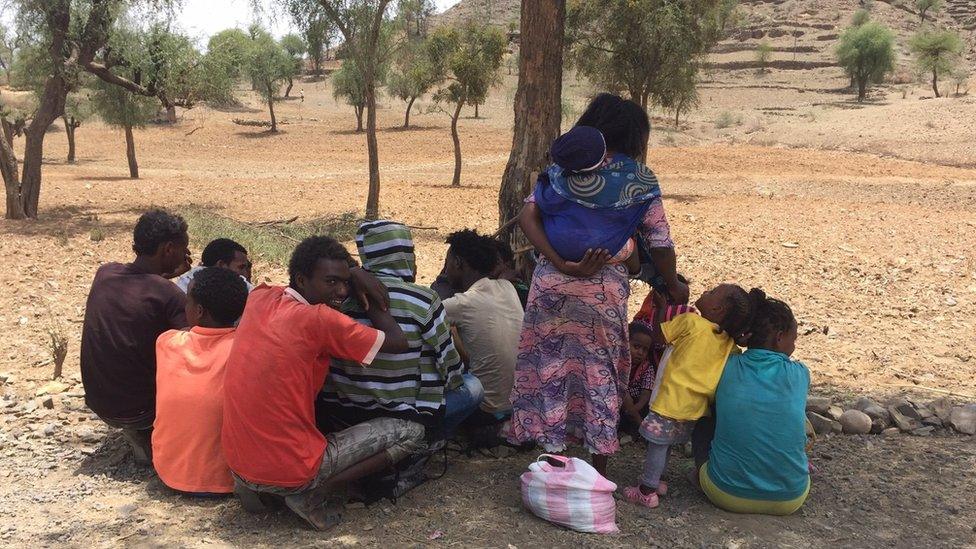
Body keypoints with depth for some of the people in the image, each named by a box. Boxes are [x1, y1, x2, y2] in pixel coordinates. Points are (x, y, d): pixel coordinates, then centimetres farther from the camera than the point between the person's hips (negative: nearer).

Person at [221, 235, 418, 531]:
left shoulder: (260, 297, 1)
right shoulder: (319, 320, -18)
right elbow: (398, 343, -7)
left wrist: (351, 274, 11)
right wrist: (368, 296, 7)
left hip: (237, 463, 7)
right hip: (291, 473, -7)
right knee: (412, 432, 2)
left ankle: (252, 483, 16)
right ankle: (313, 495, -3)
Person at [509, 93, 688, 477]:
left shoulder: (562, 170, 4)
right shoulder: (641, 182, -2)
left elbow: (527, 218, -7)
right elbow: (659, 241, -1)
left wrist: (563, 266, -12)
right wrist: (674, 287, 14)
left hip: (552, 283, 1)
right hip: (604, 290, -1)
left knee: (549, 365, 12)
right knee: (599, 372, 12)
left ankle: (550, 457, 20)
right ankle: (599, 469, 22)